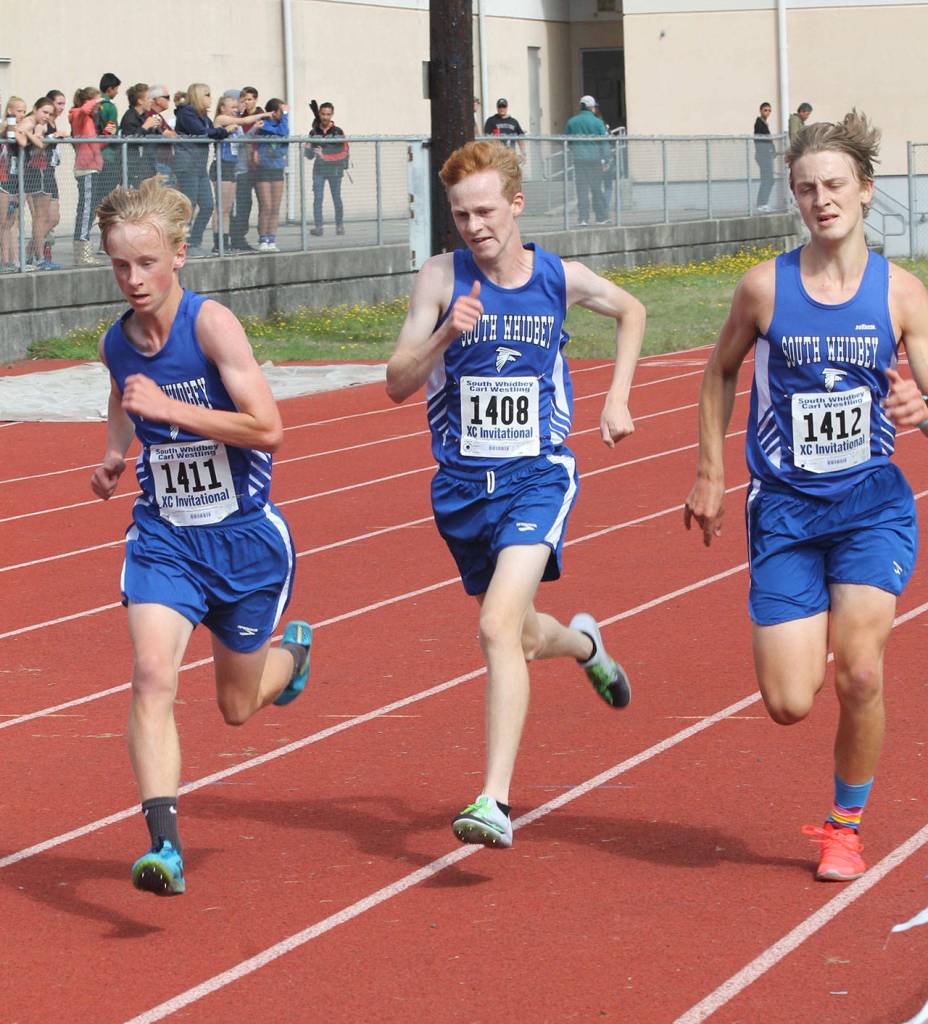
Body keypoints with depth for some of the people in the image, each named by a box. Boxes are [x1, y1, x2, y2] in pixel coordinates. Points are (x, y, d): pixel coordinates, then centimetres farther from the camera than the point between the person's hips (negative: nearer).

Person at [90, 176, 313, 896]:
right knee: (152, 673, -22)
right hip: (163, 537, 3)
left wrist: (169, 408, -31)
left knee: (238, 707, 13)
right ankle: (165, 846, -24)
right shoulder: (117, 343, -1)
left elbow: (267, 428, -26)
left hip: (245, 537, -3)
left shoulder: (210, 323, -19)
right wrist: (115, 456, 7)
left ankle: (293, 650, 50)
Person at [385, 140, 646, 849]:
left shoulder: (560, 279, -2)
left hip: (538, 477, -3)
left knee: (499, 627, -22)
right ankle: (583, 643, 56)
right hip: (463, 485, 3)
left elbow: (631, 311, 20)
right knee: (521, 639, 18)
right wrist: (444, 336, -26)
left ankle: (495, 802, -24)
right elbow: (398, 384, -9)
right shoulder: (444, 278, -6)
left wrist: (618, 399, 11)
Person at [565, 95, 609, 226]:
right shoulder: (597, 122, -2)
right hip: (595, 158, -1)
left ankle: (583, 218, -4)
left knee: (582, 190, 2)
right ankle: (601, 217, 13)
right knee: (596, 189, 8)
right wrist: (605, 160, 0)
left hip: (578, 159, 1)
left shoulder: (571, 122, 5)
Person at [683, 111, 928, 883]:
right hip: (784, 509, 0)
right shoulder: (765, 287, -2)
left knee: (858, 673, -16)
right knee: (789, 704, -6)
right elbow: (721, 372, 14)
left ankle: (847, 825, 8)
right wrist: (710, 475, 12)